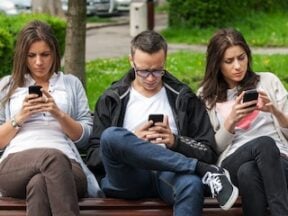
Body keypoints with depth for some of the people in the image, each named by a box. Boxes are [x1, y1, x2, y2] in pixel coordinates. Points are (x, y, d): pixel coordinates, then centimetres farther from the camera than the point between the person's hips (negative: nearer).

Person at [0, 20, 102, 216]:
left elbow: (85, 137, 16)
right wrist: (19, 118, 1)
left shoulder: (72, 84, 24)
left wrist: (59, 115, -1)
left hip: (67, 165, 0)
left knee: (39, 183, -41)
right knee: (53, 157, -41)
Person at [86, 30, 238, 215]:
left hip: (169, 176, -1)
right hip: (130, 178, 1)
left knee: (192, 184, -39)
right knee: (111, 135, -32)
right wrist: (132, 140, -8)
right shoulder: (112, 100, 15)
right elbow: (93, 159, 8)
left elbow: (209, 153, 11)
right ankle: (206, 171, -27)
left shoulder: (184, 98, 16)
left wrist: (175, 142, -9)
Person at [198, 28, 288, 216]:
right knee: (264, 144, -37)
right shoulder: (207, 96, 16)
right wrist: (231, 121, -8)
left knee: (248, 172, -39)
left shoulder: (268, 81, 16)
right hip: (232, 164, 0)